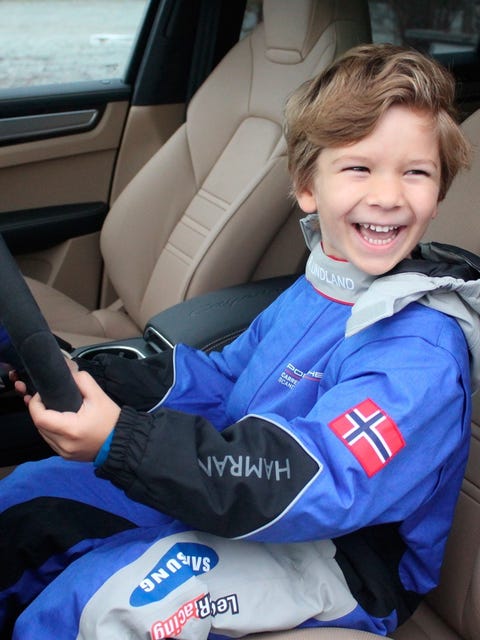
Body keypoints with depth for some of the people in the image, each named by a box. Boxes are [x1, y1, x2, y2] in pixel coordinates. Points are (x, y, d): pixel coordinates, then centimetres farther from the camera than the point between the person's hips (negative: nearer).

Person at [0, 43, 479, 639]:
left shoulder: (422, 348, -26)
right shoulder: (319, 287, 2)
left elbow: (316, 482, -34)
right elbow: (221, 377, 9)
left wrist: (121, 442, -41)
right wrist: (91, 381, -6)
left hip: (337, 560, -8)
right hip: (237, 491, 8)